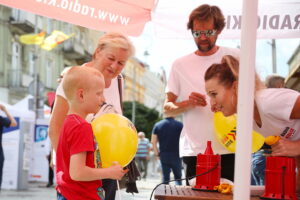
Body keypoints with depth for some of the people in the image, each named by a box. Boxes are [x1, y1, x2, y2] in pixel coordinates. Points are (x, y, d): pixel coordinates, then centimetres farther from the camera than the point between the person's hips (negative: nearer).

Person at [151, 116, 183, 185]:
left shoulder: (157, 125, 2)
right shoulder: (179, 125, -3)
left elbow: (153, 142, -1)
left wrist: (157, 153, 7)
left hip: (163, 156, 2)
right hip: (176, 155, -1)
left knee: (165, 177, 7)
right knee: (178, 177, 10)